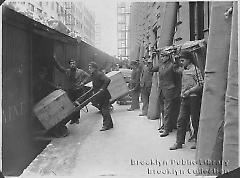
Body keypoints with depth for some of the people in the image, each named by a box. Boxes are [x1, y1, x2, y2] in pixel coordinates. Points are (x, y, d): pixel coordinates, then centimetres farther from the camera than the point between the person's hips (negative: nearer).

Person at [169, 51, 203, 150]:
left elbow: (201, 84, -15)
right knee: (181, 120, 5)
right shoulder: (183, 69, 11)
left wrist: (189, 91, -18)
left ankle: (197, 140, 20)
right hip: (184, 98, 7)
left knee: (195, 120, 4)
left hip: (194, 97, -7)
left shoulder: (195, 69, -11)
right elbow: (175, 69, 33)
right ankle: (179, 142, 10)